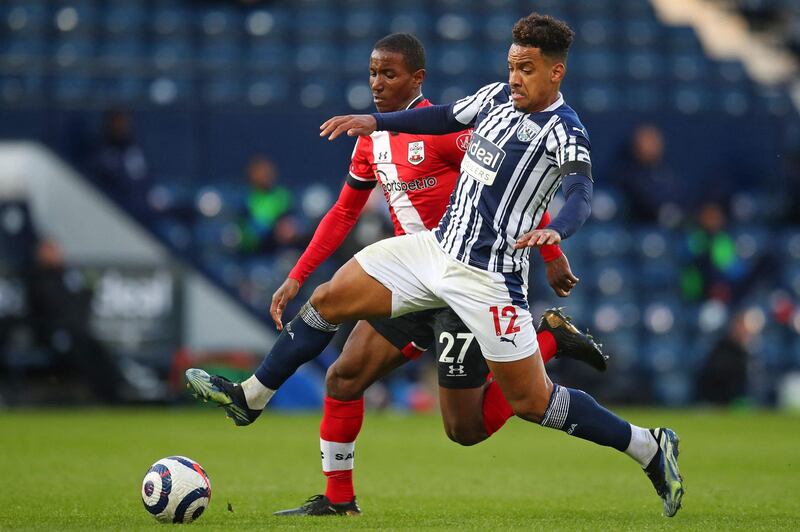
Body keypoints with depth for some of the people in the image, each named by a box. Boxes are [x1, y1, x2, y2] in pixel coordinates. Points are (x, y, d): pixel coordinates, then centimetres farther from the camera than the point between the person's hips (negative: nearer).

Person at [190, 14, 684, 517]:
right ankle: (251, 396, 19)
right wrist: (375, 122, 14)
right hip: (438, 246, 7)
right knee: (329, 299, 5)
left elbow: (582, 193, -31)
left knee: (532, 401, -5)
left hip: (488, 277, -7)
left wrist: (556, 230, -52)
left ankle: (651, 448, 10)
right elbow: (444, 118, 23)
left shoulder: (564, 131, -16)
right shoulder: (498, 96, 6)